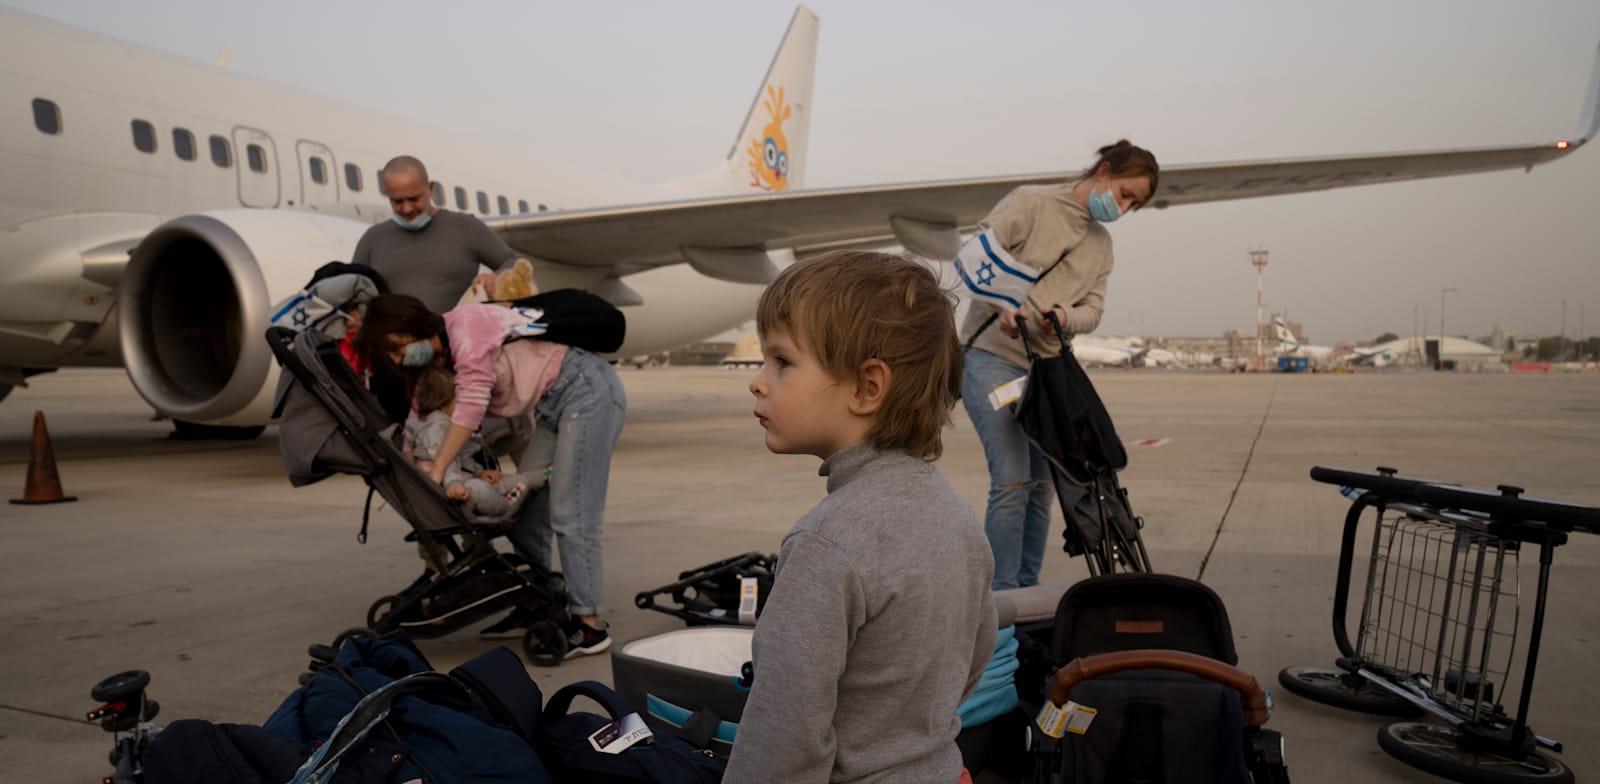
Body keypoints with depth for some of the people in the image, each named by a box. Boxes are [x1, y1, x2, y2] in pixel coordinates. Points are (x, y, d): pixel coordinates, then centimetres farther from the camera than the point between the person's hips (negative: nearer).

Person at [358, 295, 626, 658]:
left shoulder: (467, 324, -14)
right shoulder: (440, 360, 13)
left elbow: (471, 407, -19)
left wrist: (436, 471, -16)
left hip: (587, 389, -10)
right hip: (556, 407, 10)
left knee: (569, 514, -11)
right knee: (525, 504, 10)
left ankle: (590, 625, -7)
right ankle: (533, 608, 21)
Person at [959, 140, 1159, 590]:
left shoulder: (1102, 243, 17)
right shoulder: (1032, 202, -3)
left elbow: (1093, 310, 9)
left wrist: (1066, 316, -14)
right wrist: (1000, 305, -26)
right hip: (991, 356, -7)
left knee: (1041, 484, 7)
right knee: (1012, 482, -13)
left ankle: (1028, 591, 19)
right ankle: (1003, 597, -5)